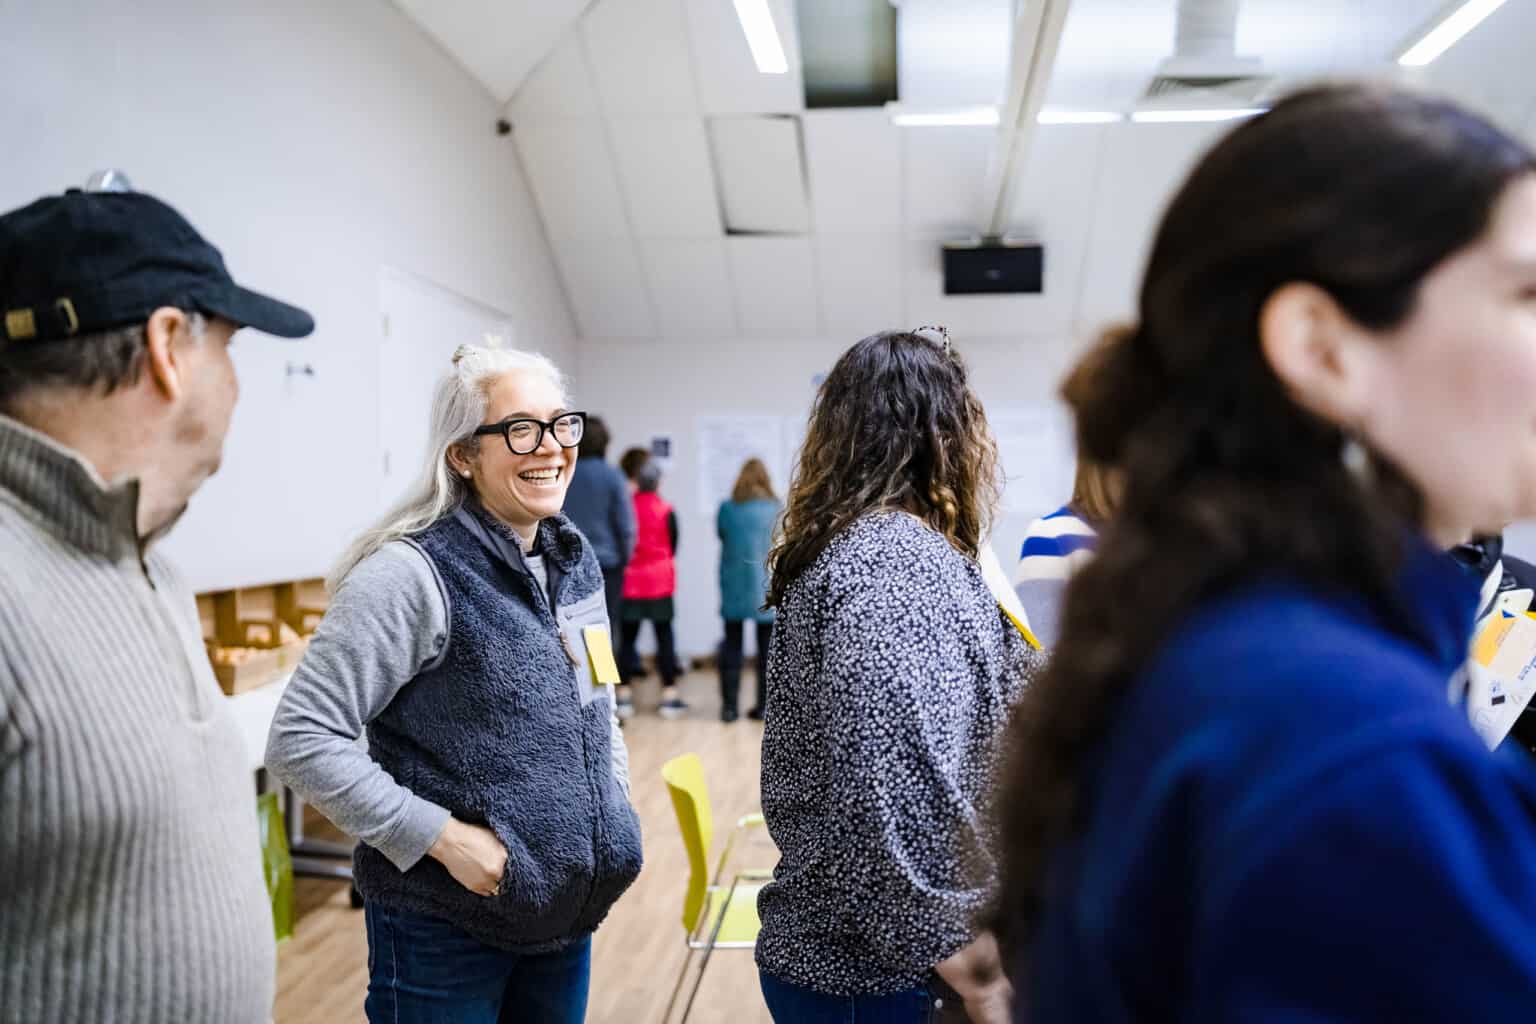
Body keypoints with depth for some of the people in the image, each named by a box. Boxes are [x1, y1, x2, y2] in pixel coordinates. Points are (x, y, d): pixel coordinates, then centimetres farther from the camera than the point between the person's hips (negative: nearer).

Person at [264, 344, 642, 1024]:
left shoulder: (574, 559, 3)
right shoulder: (414, 574, -19)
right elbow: (301, 740, -21)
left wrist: (614, 801, 4)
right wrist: (442, 837, -22)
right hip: (446, 929, -6)